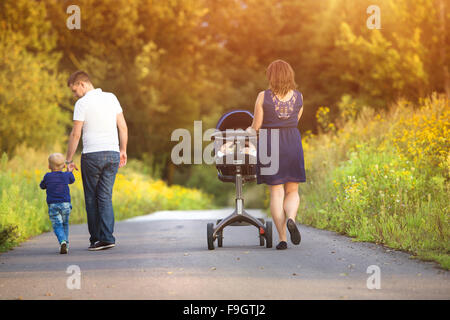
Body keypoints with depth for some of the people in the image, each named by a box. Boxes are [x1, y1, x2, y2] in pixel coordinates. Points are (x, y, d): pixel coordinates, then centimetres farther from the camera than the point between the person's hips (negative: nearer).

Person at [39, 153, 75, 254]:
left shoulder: (47, 176, -2)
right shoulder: (66, 175, 2)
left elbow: (42, 186, 16)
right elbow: (72, 180, 26)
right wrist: (69, 171, 43)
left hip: (53, 205, -2)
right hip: (65, 204, 2)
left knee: (57, 225, -5)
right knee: (65, 224, 18)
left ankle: (62, 241, -29)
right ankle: (65, 243, 19)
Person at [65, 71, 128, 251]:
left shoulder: (82, 103, -6)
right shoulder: (111, 98, 9)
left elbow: (76, 134, -8)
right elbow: (123, 127, 9)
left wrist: (68, 160, -2)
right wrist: (123, 151, 17)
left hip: (92, 155, -4)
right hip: (113, 153, 4)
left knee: (91, 197, 7)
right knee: (105, 197, 5)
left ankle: (96, 238, 9)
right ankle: (107, 237, -6)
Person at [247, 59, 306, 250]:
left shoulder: (263, 97, -5)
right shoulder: (298, 97, 3)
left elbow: (256, 126, -2)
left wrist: (248, 131, 19)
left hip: (270, 144, -2)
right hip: (293, 144, 2)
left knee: (276, 193, 2)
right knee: (292, 191, 13)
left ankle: (282, 239, -3)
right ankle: (291, 219, -18)